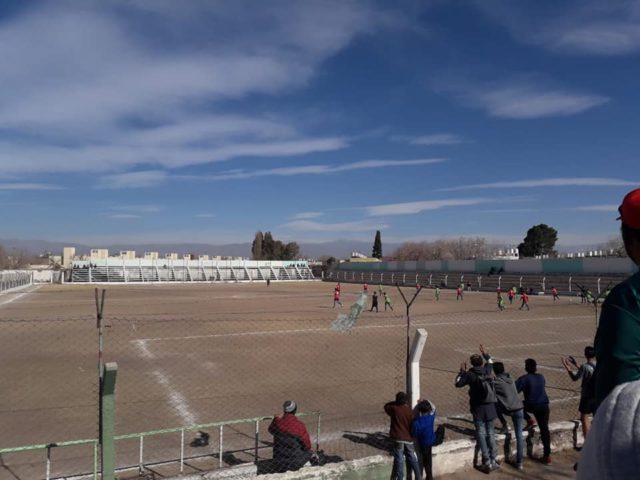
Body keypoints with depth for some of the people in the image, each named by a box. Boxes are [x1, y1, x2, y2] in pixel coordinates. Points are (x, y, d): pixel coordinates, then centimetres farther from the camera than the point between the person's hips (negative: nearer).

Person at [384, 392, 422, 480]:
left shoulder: (394, 409, -10)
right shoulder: (410, 411, -7)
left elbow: (386, 406, 12)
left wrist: (396, 403, 8)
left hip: (398, 439, -2)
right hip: (409, 439, 2)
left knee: (399, 460, 4)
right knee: (413, 459, 16)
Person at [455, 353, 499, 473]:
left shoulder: (470, 374, -12)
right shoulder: (487, 370, 1)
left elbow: (457, 384, -5)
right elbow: (490, 363, 24)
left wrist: (462, 371, 4)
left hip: (478, 408, -4)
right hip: (490, 407, 4)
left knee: (481, 433, 1)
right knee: (490, 432, 13)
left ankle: (487, 462, -3)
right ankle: (493, 459, 15)